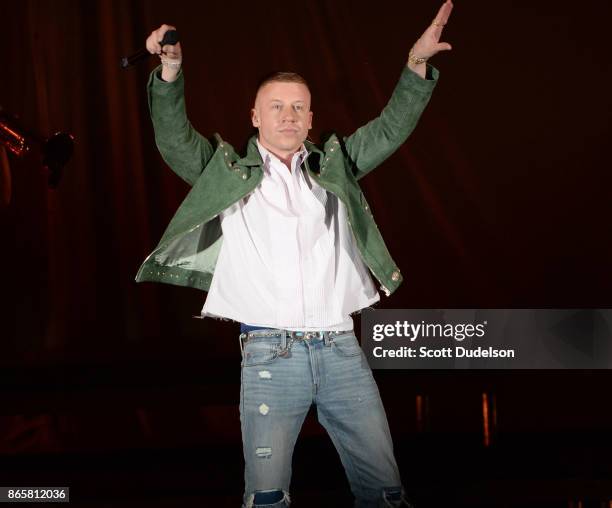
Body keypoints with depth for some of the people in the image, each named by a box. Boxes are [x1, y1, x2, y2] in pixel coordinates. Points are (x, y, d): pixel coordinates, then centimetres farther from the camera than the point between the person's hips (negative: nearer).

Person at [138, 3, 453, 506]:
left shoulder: (333, 165, 16)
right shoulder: (229, 171, 9)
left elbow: (391, 128, 14)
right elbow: (175, 140, -2)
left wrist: (417, 64, 2)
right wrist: (170, 71, -16)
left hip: (342, 348, 3)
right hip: (270, 352, -2)